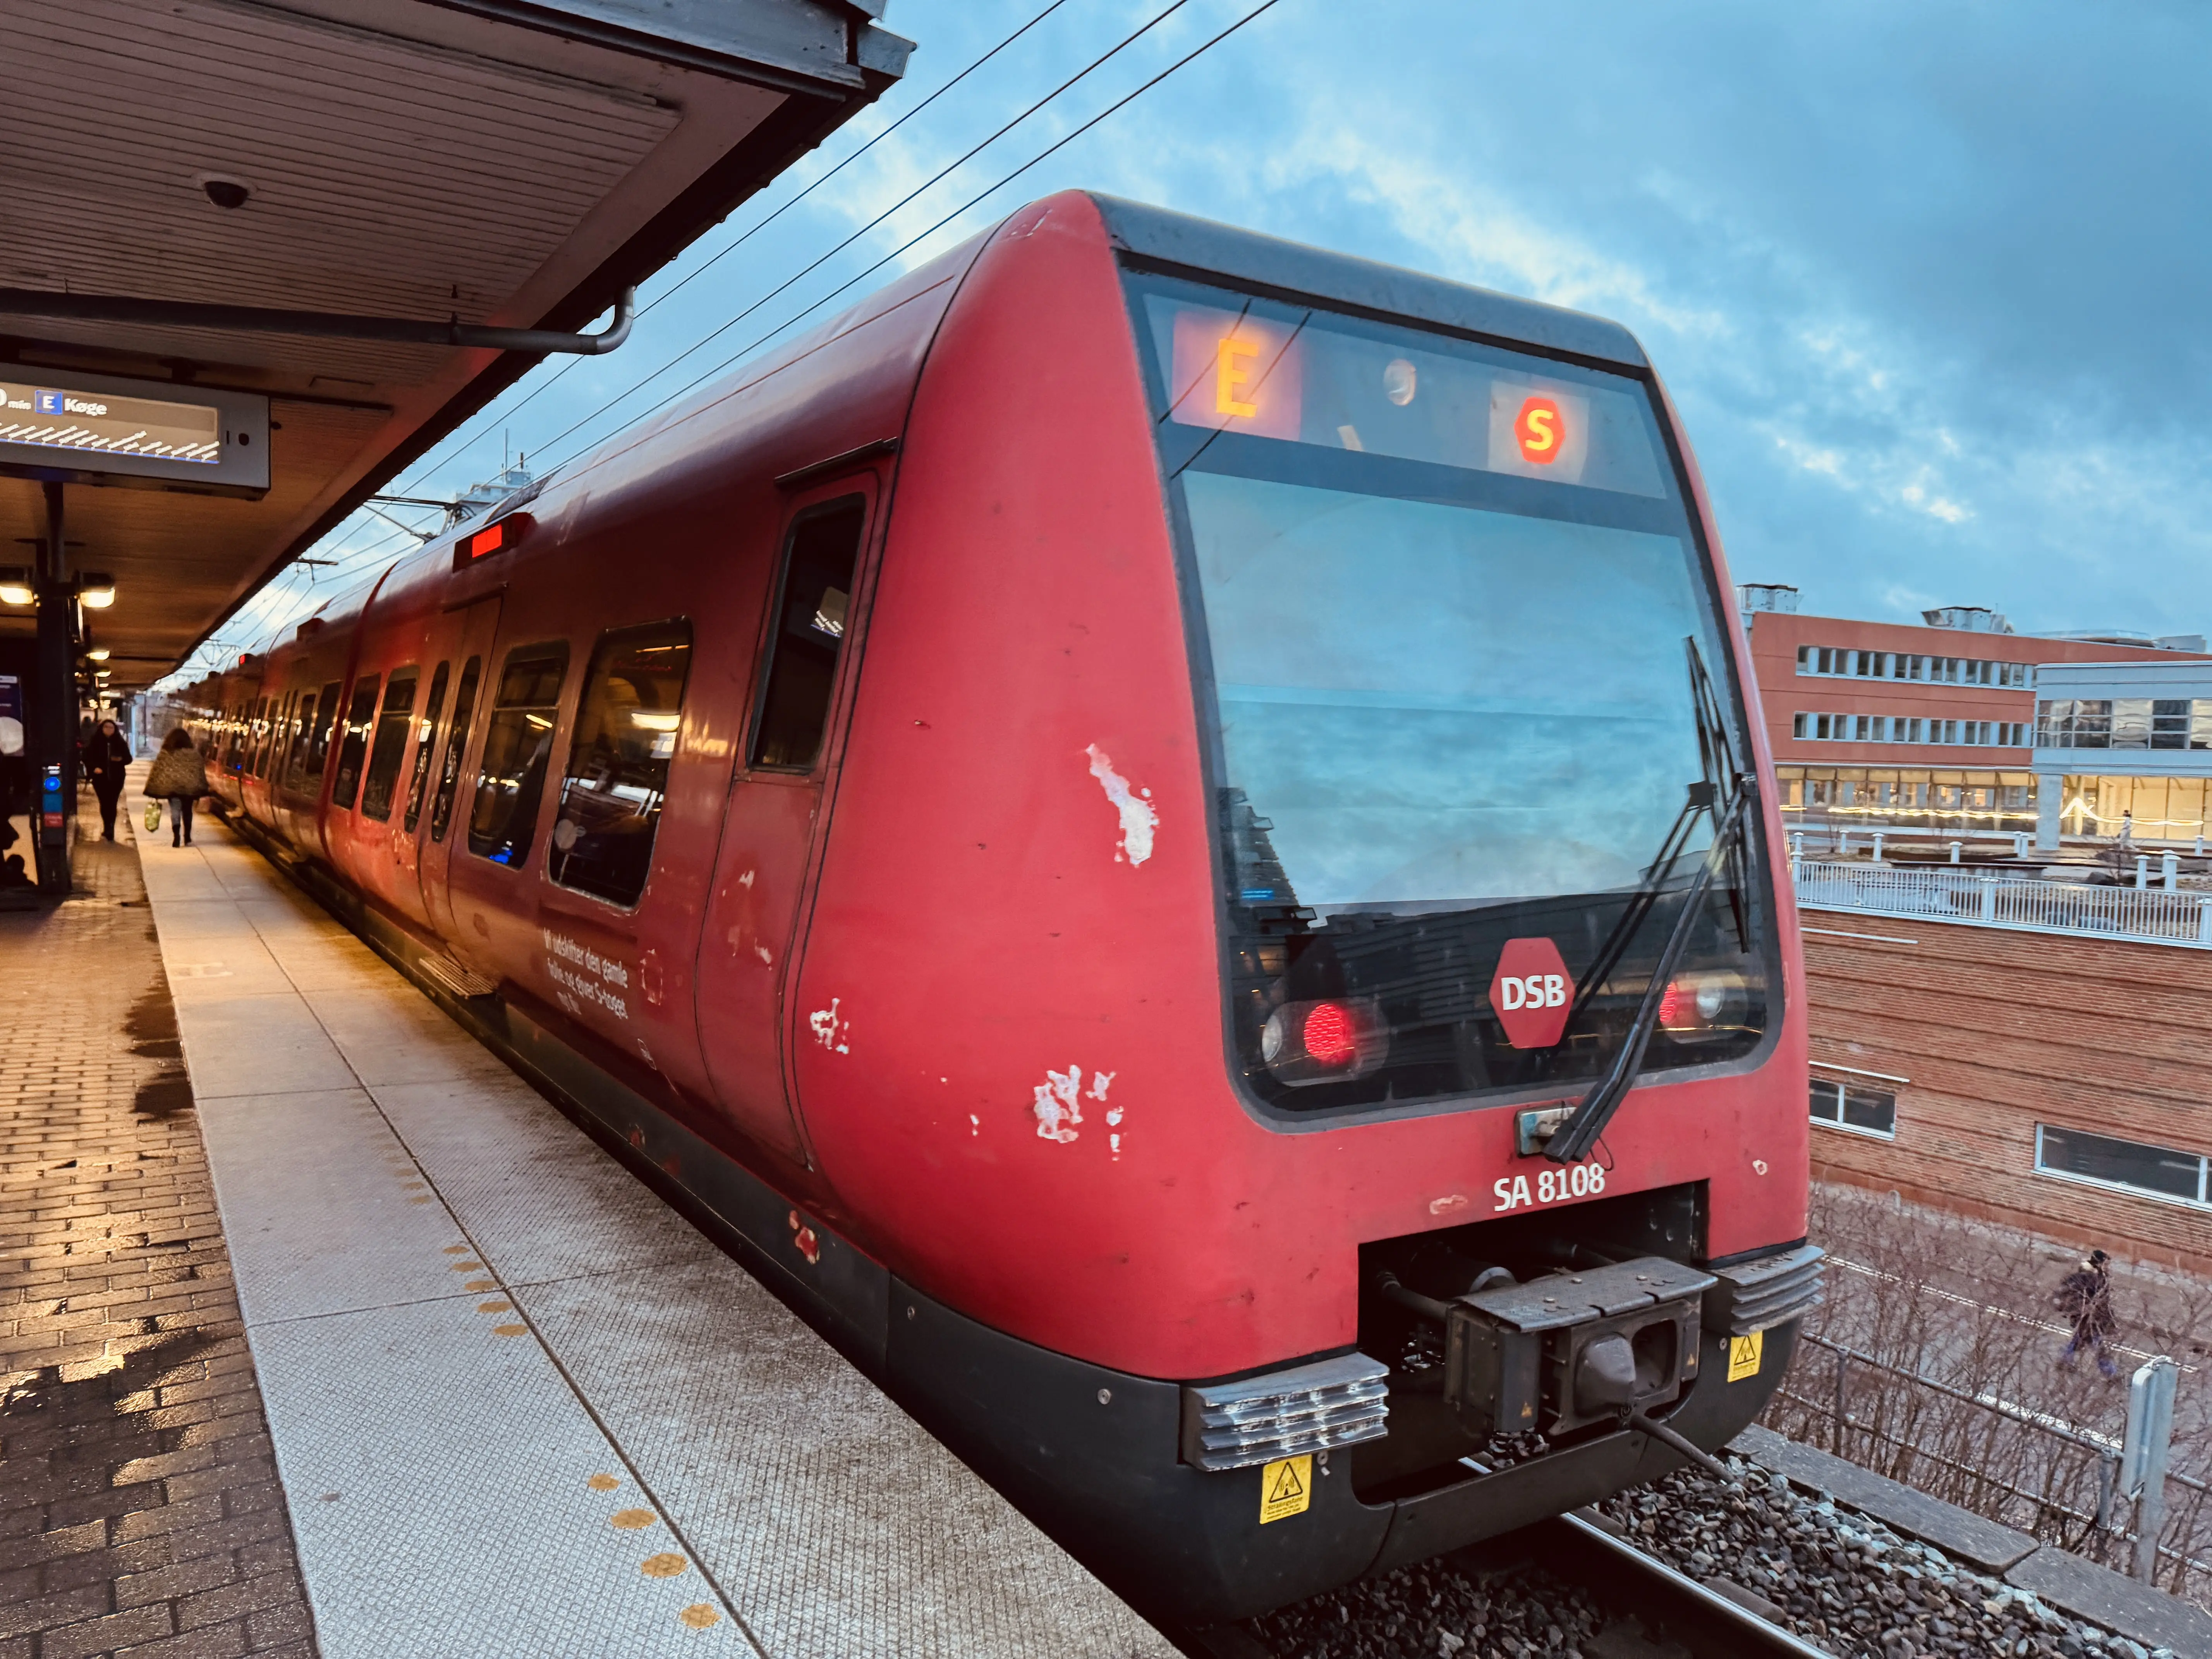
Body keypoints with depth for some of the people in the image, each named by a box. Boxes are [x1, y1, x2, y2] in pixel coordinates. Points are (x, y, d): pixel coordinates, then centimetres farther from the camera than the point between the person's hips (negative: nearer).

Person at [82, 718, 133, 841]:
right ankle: (108, 830, 18)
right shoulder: (95, 742, 0)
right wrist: (94, 768, -16)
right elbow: (87, 757, 0)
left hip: (116, 778, 1)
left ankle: (109, 831, 11)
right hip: (100, 778, -1)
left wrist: (121, 759, -13)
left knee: (112, 804, 1)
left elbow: (129, 759, 8)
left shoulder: (120, 743, 4)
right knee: (104, 803, 3)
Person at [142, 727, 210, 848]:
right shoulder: (194, 754, -1)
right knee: (187, 812, 15)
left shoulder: (165, 754, -5)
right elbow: (200, 771, 2)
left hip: (172, 787, -1)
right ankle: (187, 838, 19)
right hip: (190, 788, 1)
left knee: (175, 813, 3)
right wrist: (200, 788, 9)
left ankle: (177, 838, -13)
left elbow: (157, 771, -4)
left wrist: (154, 790, 2)